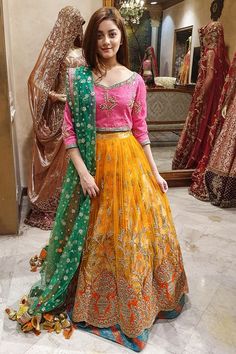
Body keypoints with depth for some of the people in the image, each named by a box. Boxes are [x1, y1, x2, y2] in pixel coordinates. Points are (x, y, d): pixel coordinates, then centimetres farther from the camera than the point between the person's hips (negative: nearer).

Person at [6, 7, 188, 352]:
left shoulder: (135, 81, 3)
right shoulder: (77, 77, -1)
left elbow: (141, 129, 7)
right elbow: (69, 129, -3)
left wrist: (154, 172, 6)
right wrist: (82, 172, -12)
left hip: (130, 160, 2)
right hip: (93, 161, -1)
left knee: (133, 232, 9)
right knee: (94, 235, 10)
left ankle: (134, 299, 34)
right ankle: (93, 297, 35)